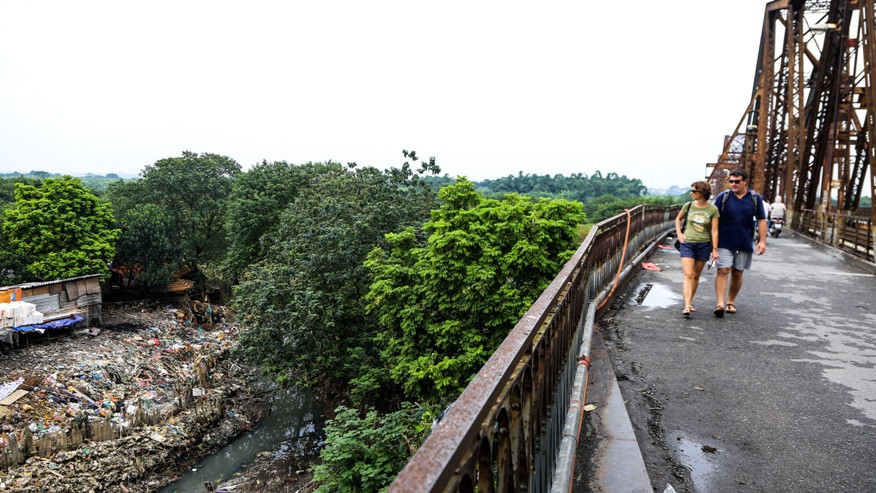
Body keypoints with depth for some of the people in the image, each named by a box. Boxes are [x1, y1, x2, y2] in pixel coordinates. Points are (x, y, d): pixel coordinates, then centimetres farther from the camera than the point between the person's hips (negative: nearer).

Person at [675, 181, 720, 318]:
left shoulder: (712, 209, -4)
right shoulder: (688, 206, 0)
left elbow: (714, 231, -3)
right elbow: (678, 219, 18)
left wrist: (714, 249, -6)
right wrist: (679, 234, 7)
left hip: (704, 245, 0)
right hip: (687, 244, 0)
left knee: (696, 276, 10)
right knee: (688, 275, -10)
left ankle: (690, 302, 24)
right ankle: (687, 306, -16)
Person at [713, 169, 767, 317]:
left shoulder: (755, 198, 3)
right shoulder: (723, 197, -1)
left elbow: (761, 220, 6)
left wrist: (762, 241, -1)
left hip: (745, 242, 2)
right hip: (724, 242, -2)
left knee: (737, 273, 9)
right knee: (723, 271, -10)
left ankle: (731, 302, 21)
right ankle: (720, 303, -13)